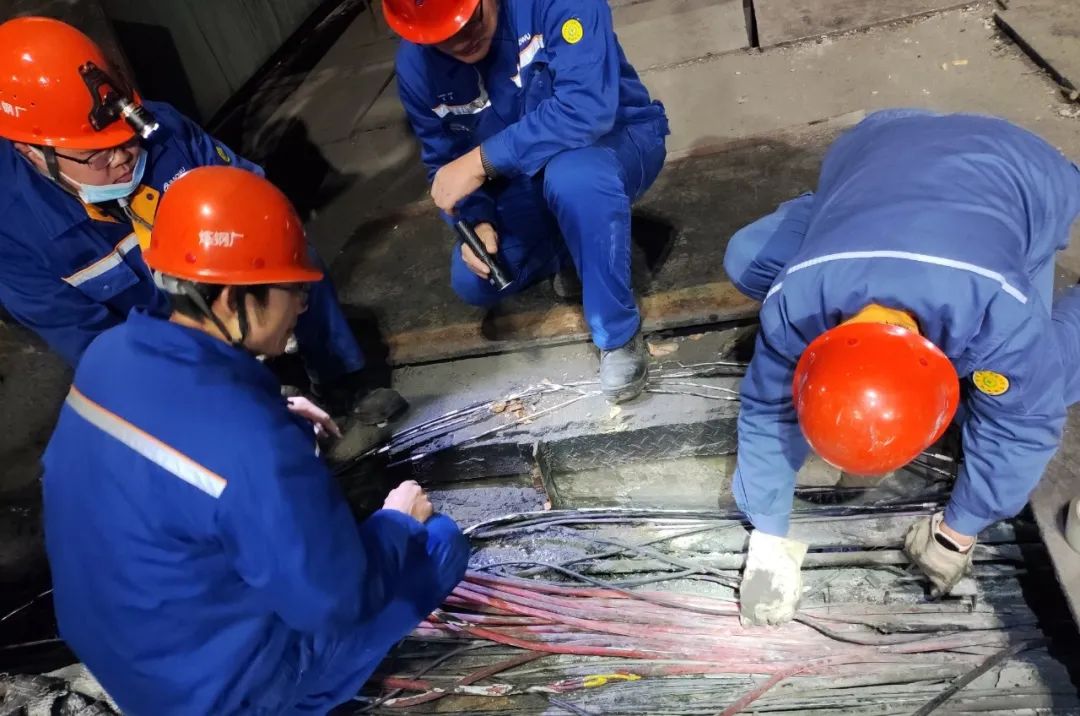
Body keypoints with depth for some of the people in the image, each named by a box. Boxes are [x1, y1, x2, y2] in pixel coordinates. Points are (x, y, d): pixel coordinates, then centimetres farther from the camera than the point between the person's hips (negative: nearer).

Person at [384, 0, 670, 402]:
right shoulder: (416, 65, -12)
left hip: (618, 140, -5)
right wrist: (477, 222, -21)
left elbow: (587, 108, -39)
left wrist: (483, 159, -40)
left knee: (573, 175, -41)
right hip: (526, 180, 6)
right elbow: (444, 162, -2)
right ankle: (574, 248, 20)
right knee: (473, 283, -7)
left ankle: (619, 335, -22)